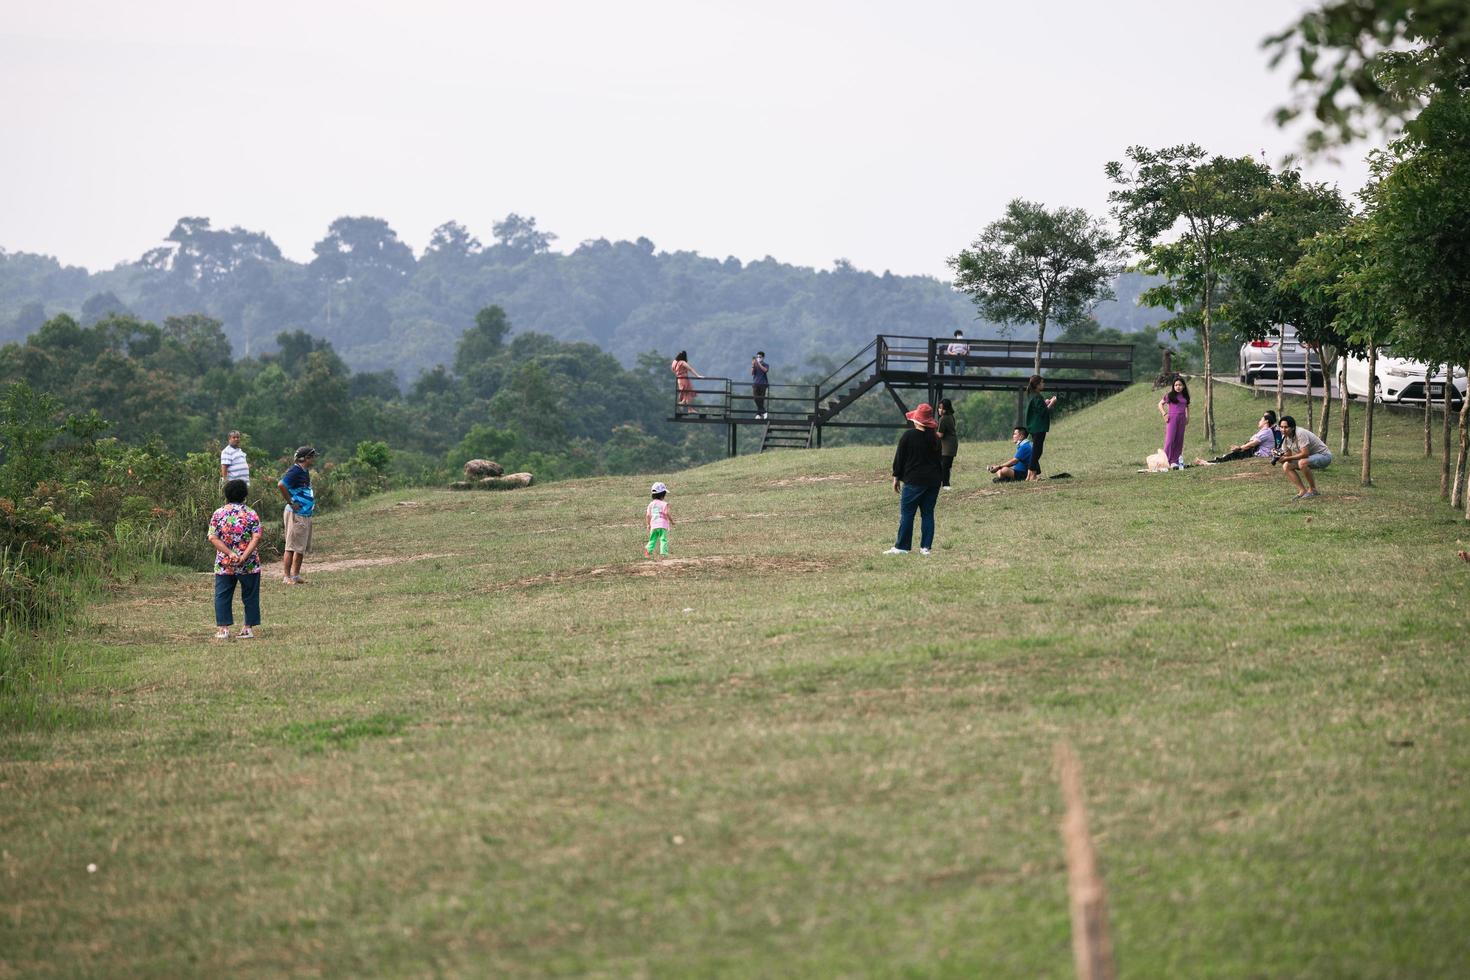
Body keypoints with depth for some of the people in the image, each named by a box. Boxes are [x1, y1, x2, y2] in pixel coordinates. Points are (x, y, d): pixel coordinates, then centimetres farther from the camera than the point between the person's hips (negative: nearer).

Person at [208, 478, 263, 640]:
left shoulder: (218, 514, 0)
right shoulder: (251, 514, -2)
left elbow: (213, 538, -7)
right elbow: (256, 538, -12)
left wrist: (230, 553, -12)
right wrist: (244, 556, -17)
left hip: (224, 565, 1)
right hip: (249, 565, 0)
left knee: (222, 596, 8)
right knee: (250, 596, 9)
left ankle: (223, 628, 5)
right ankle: (249, 628, 10)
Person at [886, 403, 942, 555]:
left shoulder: (908, 436, -8)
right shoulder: (935, 438, 5)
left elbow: (899, 458, -3)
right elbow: (940, 459, 14)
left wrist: (896, 478, 6)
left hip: (913, 481, -5)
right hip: (933, 481, 5)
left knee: (906, 514, -1)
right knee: (928, 514, 8)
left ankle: (902, 547, -2)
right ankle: (926, 547, 5)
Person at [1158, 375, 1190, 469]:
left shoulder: (1185, 396, 10)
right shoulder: (1170, 395, -2)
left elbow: (1187, 407, 22)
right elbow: (1160, 404, 3)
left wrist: (1187, 418, 14)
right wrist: (1164, 414, -7)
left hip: (1182, 419, 5)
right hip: (1172, 418, -5)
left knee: (1179, 440, 5)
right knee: (1170, 439, -10)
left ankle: (1175, 460, 8)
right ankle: (1167, 461, -10)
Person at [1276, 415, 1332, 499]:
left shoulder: (1300, 434, -29)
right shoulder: (1285, 437, -3)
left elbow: (1305, 454, -34)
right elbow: (1288, 454, 1)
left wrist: (1287, 458, -30)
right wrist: (1280, 455, -21)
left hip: (1324, 455, -9)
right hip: (1309, 458, 9)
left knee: (1302, 463, -36)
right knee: (1286, 466, -5)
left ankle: (1312, 489, -16)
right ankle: (1302, 491, -4)